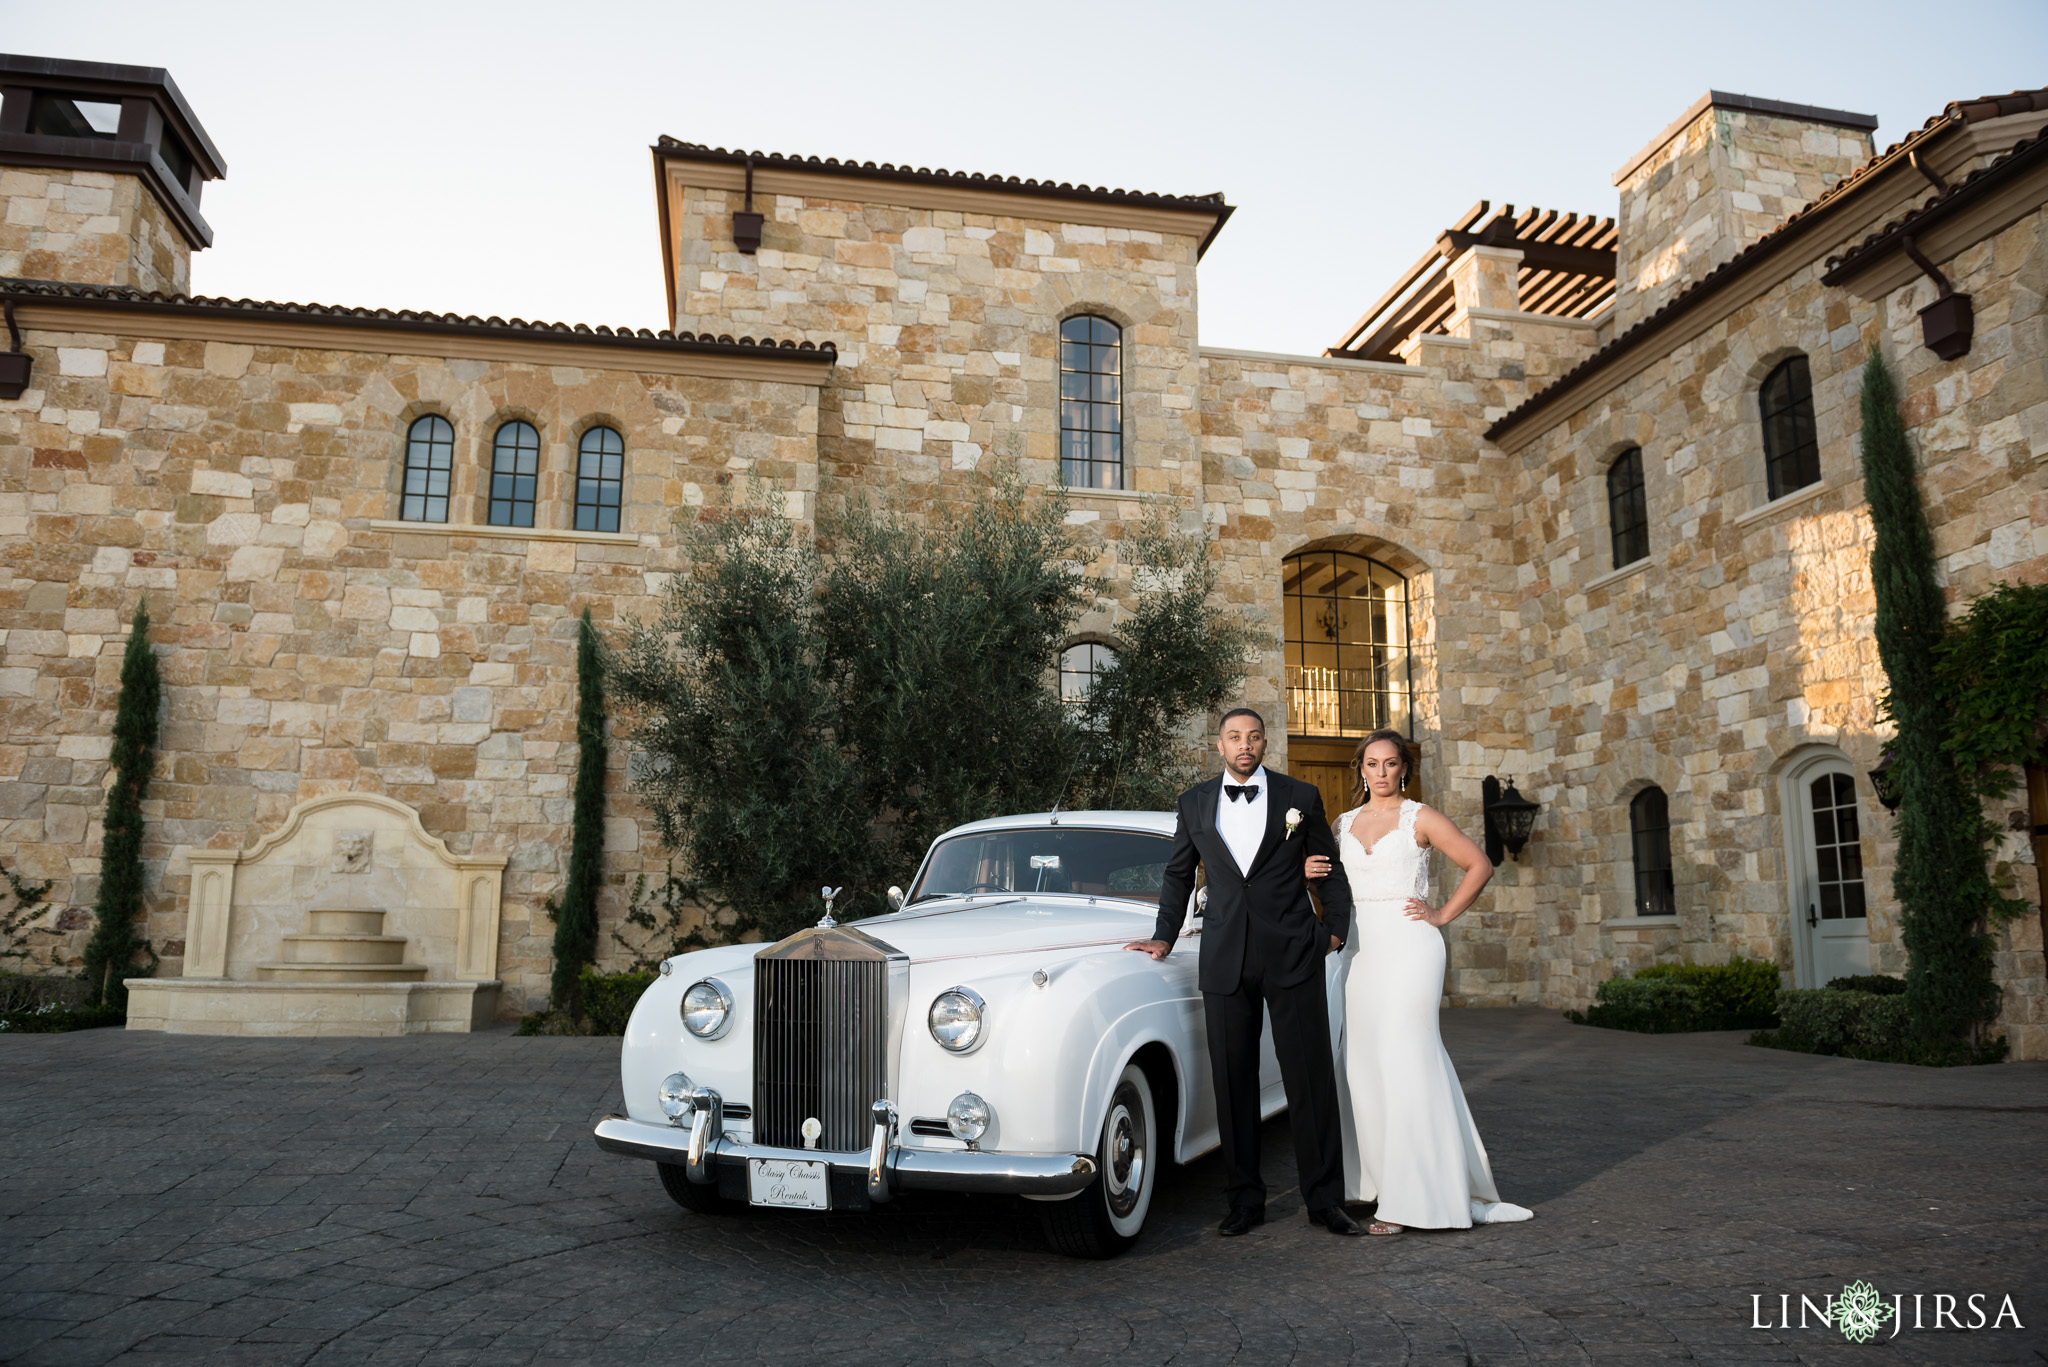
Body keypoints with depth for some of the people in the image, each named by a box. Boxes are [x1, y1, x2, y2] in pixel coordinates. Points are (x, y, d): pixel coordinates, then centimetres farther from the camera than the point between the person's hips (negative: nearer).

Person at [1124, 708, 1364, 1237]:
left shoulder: (1301, 796, 4)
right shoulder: (1195, 802, 9)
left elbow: (1330, 870, 11)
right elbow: (1178, 874, 18)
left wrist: (1335, 930, 5)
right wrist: (1165, 935, 11)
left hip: (1293, 955, -2)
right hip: (1225, 960, 2)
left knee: (1310, 1076, 0)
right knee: (1233, 1081, 5)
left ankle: (1324, 1198, 12)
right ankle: (1245, 1198, 16)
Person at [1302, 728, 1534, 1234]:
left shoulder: (1421, 818, -1)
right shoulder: (1344, 824, 13)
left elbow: (1479, 865, 1)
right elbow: (1334, 888, 22)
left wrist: (1444, 915, -4)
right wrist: (1309, 871, 0)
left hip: (1408, 946, -5)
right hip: (1360, 947, 5)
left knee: (1405, 1060, -8)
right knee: (1364, 1064, 4)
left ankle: (1411, 1197, -2)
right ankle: (1375, 1180, 14)